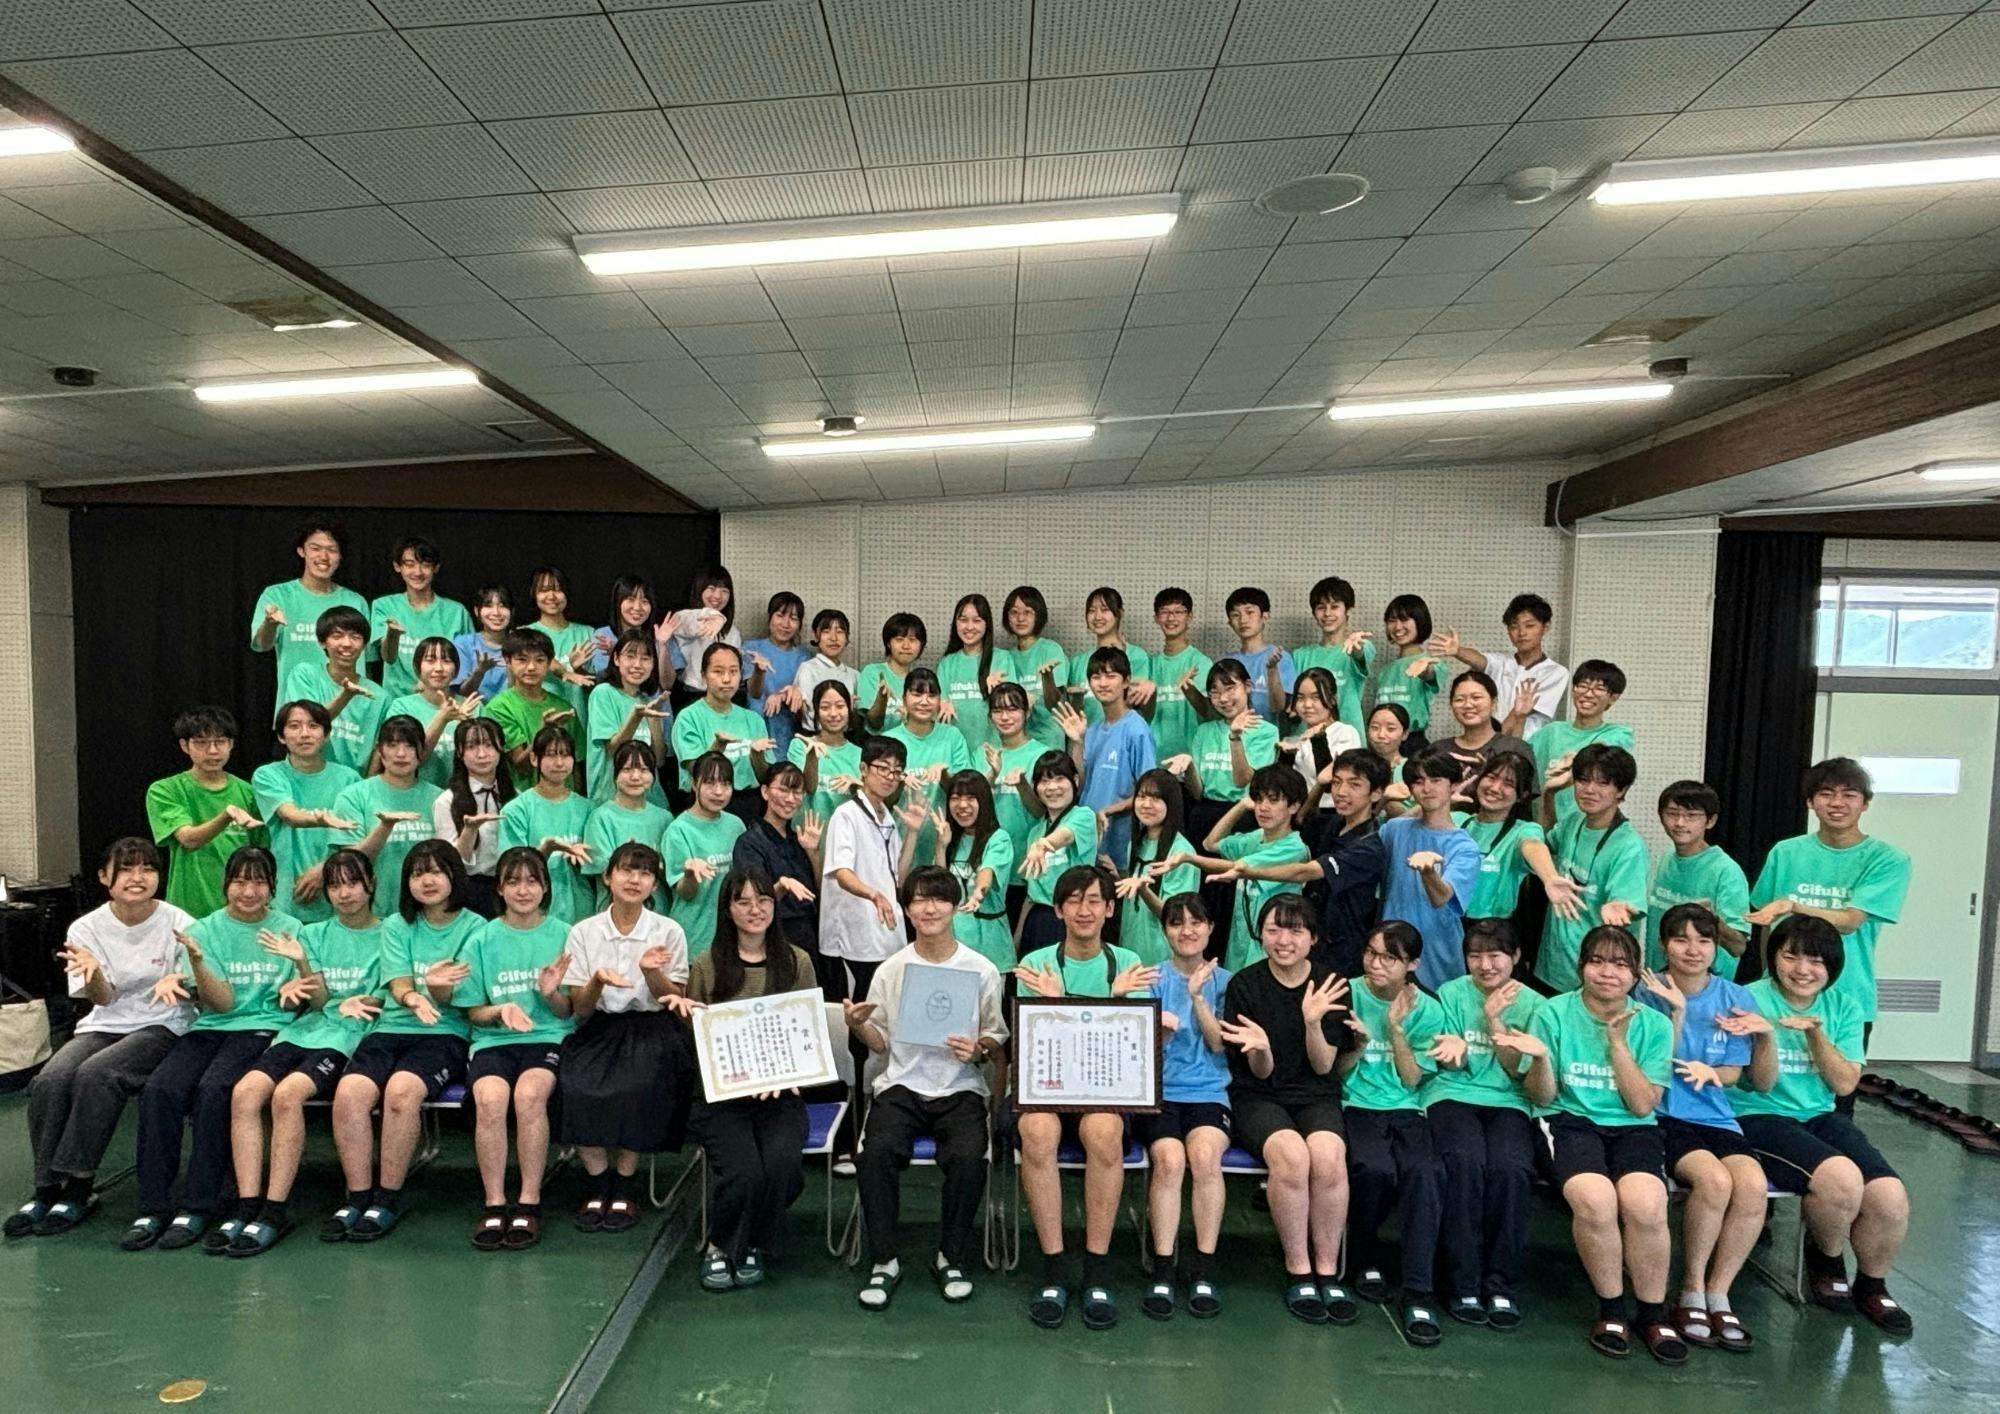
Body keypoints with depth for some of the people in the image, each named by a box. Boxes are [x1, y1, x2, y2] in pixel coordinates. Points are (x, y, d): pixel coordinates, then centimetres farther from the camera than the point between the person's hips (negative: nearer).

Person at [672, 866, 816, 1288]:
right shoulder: (707, 965, 8)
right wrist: (683, 1012, -7)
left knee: (781, 1162, -27)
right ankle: (719, 1247, 6)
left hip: (780, 1093, 1)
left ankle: (754, 1248, 3)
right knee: (742, 1170, -26)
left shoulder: (796, 962, 9)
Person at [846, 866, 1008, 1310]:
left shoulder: (982, 970, 2)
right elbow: (882, 1044, 11)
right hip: (902, 1086, 1)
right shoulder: (891, 969, 5)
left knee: (967, 1156, -29)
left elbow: (998, 1041, 8)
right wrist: (858, 1026, -10)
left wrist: (979, 1050, -15)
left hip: (961, 1090, -1)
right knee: (878, 1150, -29)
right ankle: (883, 1260, -8)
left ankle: (952, 1258, -3)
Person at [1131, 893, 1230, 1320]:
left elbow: (1220, 1044, 0)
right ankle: (1163, 1271, -16)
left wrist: (1197, 995, -11)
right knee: (1170, 1158, -30)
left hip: (1208, 1092, 1)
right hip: (1156, 1092, -1)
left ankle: (1204, 1269, -16)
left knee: (1205, 1155, -31)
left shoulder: (1224, 980, 10)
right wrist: (1155, 1030, -20)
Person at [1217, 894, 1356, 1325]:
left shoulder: (1331, 984, 1)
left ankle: (1328, 1272, -11)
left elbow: (1324, 1066, -2)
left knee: (1329, 1157, -30)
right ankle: (1298, 1272, -13)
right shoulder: (1244, 985, -4)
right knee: (1291, 1155, -31)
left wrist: (1313, 1022, -20)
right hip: (1258, 1098, -2)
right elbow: (1261, 1072, -3)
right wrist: (1259, 1047, -27)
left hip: (1316, 1096, 2)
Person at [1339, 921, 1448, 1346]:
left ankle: (1418, 1294, -25)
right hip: (1358, 1108, -1)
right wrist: (1359, 1044, -15)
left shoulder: (1426, 1009, 6)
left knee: (1425, 1173, -31)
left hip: (1407, 1111, 1)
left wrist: (1397, 1028, -11)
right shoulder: (1349, 995, 2)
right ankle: (1367, 1260, -4)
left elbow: (1412, 1079, 1)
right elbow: (1339, 1072, 5)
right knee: (1375, 1170, -33)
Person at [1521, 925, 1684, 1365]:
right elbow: (1543, 1098, 1)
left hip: (1633, 1129, 2)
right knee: (1595, 1200, -32)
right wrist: (1540, 1057, -20)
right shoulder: (1554, 1013, 0)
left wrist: (1618, 1041, -10)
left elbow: (1642, 1105, -3)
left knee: (1645, 1204, -30)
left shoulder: (1653, 1025, 5)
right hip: (1571, 1121, -1)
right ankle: (1611, 1309, -6)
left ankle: (1653, 1314, -3)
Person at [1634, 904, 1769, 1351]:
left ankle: (1718, 1294, -7)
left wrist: (1707, 1072, -12)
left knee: (1752, 1184, -26)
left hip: (1716, 1117, 4)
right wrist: (1677, 1012, -17)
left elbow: (1732, 1074, 10)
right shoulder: (1649, 991, -4)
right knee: (1714, 1180, -30)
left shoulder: (1736, 998, 5)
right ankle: (1691, 1292, -8)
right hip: (1661, 1115, -3)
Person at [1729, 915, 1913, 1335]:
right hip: (1759, 1117, -5)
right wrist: (1765, 1036, -27)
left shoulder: (1844, 1007, 7)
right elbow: (1762, 1084, -8)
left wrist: (1815, 1032, -16)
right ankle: (1826, 1258, 3)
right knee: (1842, 1178, -30)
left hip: (1820, 1116, 5)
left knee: (1891, 1198, -18)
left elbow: (1844, 1084, 0)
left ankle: (1872, 1286, 12)